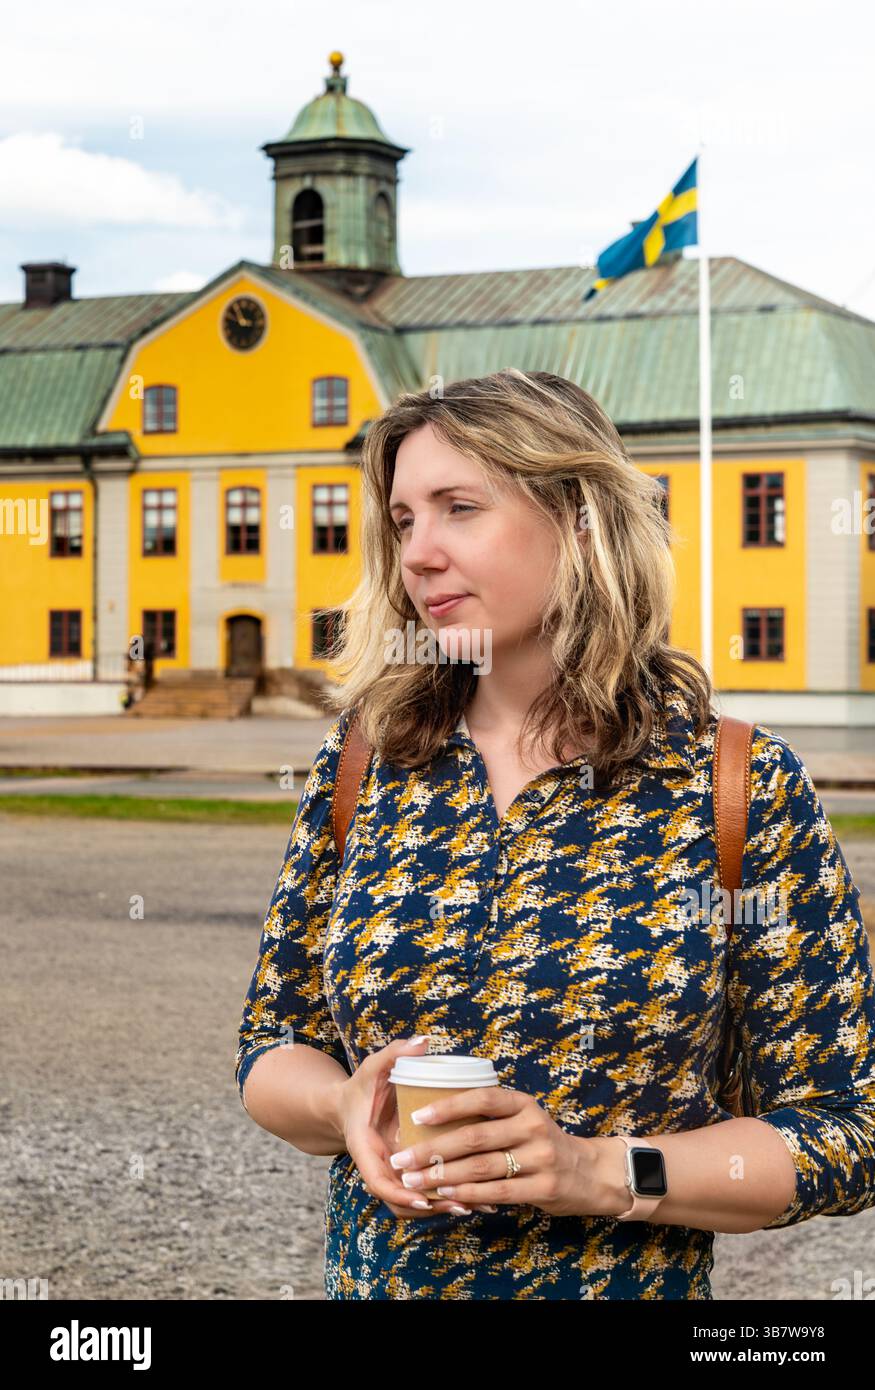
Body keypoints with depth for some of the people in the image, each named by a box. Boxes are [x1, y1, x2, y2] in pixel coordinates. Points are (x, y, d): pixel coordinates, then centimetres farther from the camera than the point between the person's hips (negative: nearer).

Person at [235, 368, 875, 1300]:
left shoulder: (746, 787, -11)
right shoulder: (359, 764, -3)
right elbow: (270, 1046, 5)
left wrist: (599, 1170, -22)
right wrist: (345, 1105, -16)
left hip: (639, 1285, -2)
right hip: (371, 1277, 2)